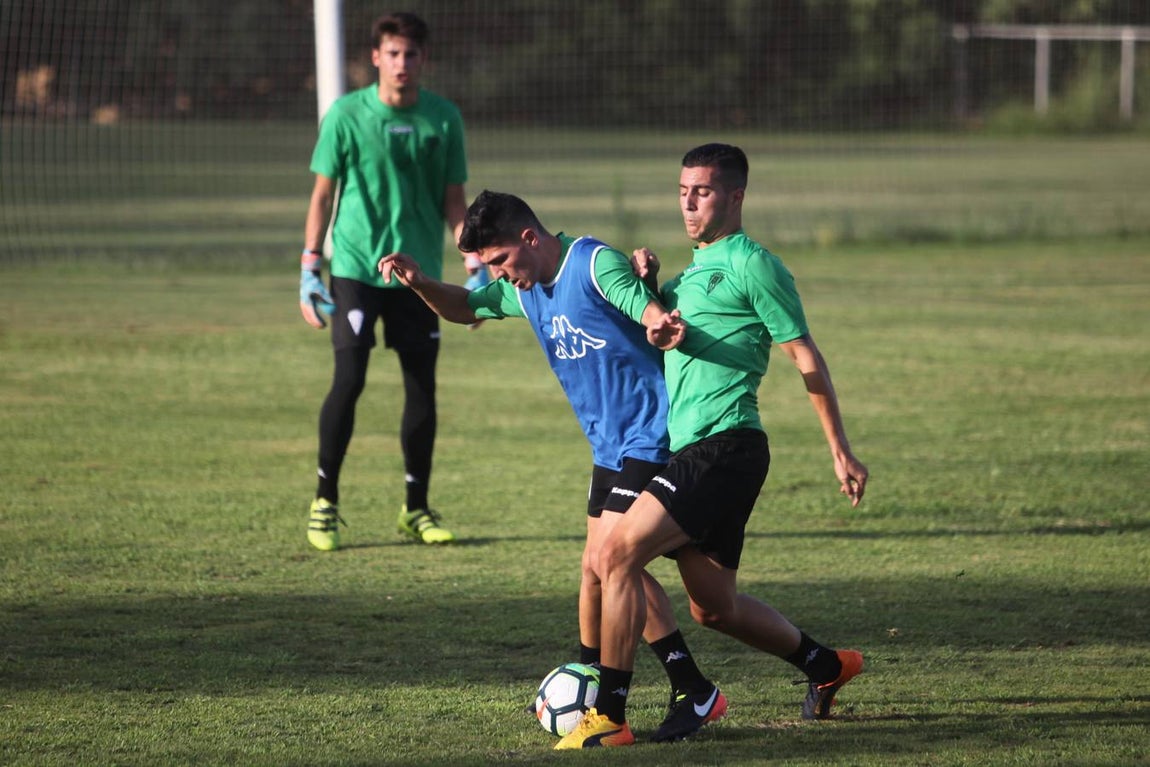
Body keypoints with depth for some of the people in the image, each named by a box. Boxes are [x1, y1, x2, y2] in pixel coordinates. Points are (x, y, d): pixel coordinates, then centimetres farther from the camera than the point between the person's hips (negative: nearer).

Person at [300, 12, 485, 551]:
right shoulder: (346, 115, -3)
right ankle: (324, 502, 4)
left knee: (422, 389, 3)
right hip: (355, 268, -3)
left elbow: (453, 201, 9)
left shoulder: (444, 119, 3)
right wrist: (309, 269, -3)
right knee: (349, 380, -10)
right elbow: (323, 194, 2)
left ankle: (416, 507, 16)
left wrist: (477, 265, 1)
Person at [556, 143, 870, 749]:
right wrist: (647, 286, 7)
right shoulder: (692, 273, 22)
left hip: (723, 447, -9)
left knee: (618, 555, -19)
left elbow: (806, 358, -5)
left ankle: (609, 716, -19)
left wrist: (841, 451, -6)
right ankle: (825, 666, 35)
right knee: (712, 606, 16)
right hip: (690, 451, 9)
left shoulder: (751, 265, -4)